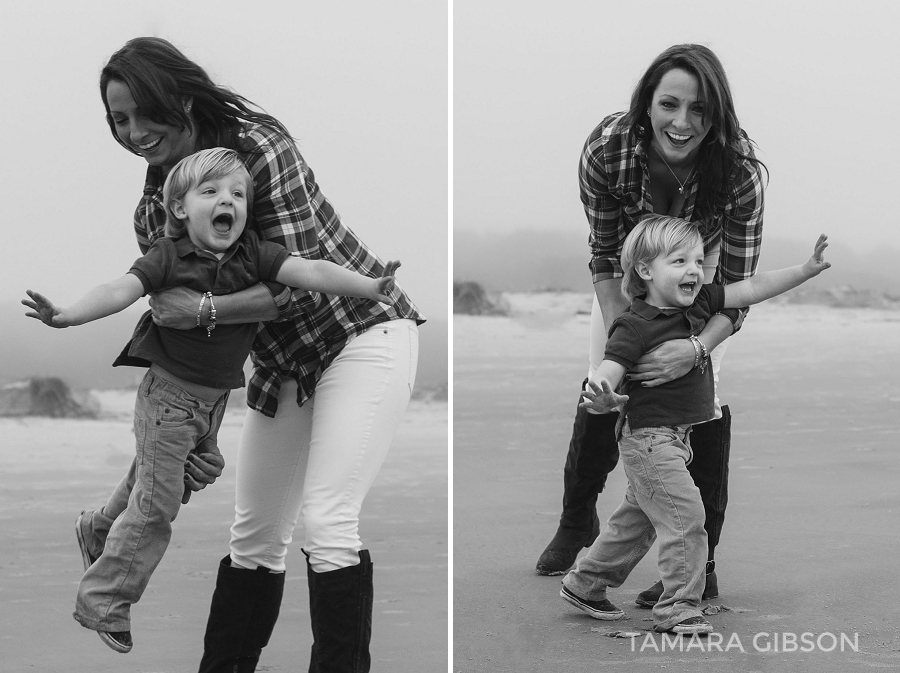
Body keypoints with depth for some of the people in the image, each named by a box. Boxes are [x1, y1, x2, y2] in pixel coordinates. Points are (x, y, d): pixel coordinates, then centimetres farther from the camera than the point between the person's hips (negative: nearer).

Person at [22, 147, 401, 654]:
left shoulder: (253, 254, -10)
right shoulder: (169, 257, -18)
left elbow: (310, 272, -18)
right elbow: (123, 289, -28)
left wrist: (369, 287, -31)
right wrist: (69, 315, -44)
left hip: (217, 397, 5)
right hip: (170, 392, -5)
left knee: (158, 483, 22)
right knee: (156, 503, -4)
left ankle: (100, 528, 50)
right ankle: (103, 602, 8)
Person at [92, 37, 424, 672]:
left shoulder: (259, 146, -19)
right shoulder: (153, 210, 1)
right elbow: (167, 317, 7)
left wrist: (205, 310, -25)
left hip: (362, 332, -7)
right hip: (281, 362, 7)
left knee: (326, 524, -19)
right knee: (254, 537, 10)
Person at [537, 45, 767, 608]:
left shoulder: (739, 171, -38)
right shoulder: (607, 150, -35)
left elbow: (735, 287, -33)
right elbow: (606, 257, -21)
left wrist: (697, 349, -51)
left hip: (701, 271, -1)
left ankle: (701, 565, 3)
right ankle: (578, 519, 34)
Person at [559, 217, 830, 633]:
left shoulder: (699, 303, 2)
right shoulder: (634, 327, -21)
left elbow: (752, 289, 3)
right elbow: (604, 375, -29)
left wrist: (806, 270, -3)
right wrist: (602, 400, -51)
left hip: (676, 438, 9)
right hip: (649, 438, -9)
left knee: (637, 518, 19)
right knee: (684, 516, -11)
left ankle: (584, 584, 34)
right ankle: (678, 608, -3)